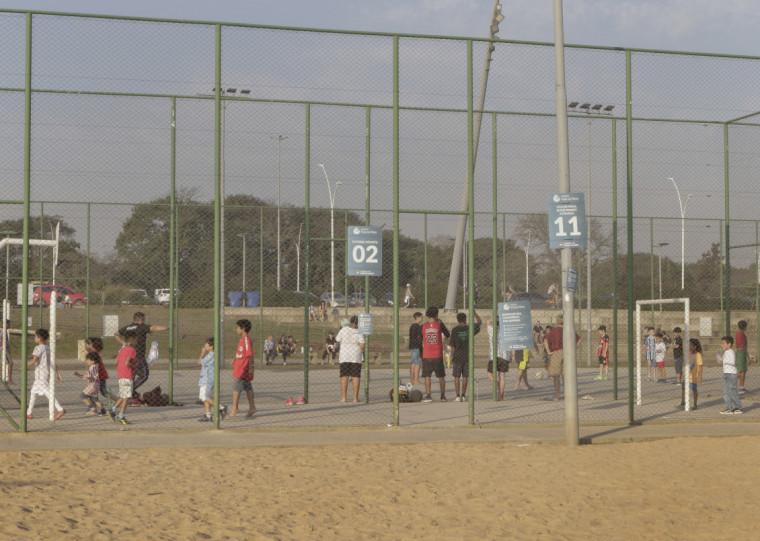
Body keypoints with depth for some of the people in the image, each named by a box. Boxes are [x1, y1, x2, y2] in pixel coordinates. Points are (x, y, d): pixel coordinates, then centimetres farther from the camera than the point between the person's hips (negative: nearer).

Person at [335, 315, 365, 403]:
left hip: (344, 356, 1)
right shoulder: (359, 333, -7)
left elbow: (338, 340, 10)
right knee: (356, 377, 1)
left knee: (344, 377, 4)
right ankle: (355, 398, -1)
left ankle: (343, 397, 1)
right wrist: (362, 351, 8)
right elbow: (362, 346, -13)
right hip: (356, 357, -1)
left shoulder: (343, 330, -4)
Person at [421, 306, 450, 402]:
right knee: (441, 376, 11)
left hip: (426, 356, 0)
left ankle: (428, 395, -2)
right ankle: (443, 395, 10)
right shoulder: (439, 325, -4)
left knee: (427, 376, 4)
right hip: (438, 355, 0)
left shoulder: (423, 326, -2)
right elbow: (448, 335, 8)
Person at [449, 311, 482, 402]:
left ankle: (458, 396, -2)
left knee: (456, 376, 3)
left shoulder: (455, 330, -8)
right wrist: (475, 313, 27)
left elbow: (452, 345, -8)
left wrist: (452, 356, 3)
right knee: (465, 376, 7)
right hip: (467, 356, 2)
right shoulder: (470, 328, -1)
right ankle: (463, 396, 5)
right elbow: (479, 322, 18)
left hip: (458, 356, -2)